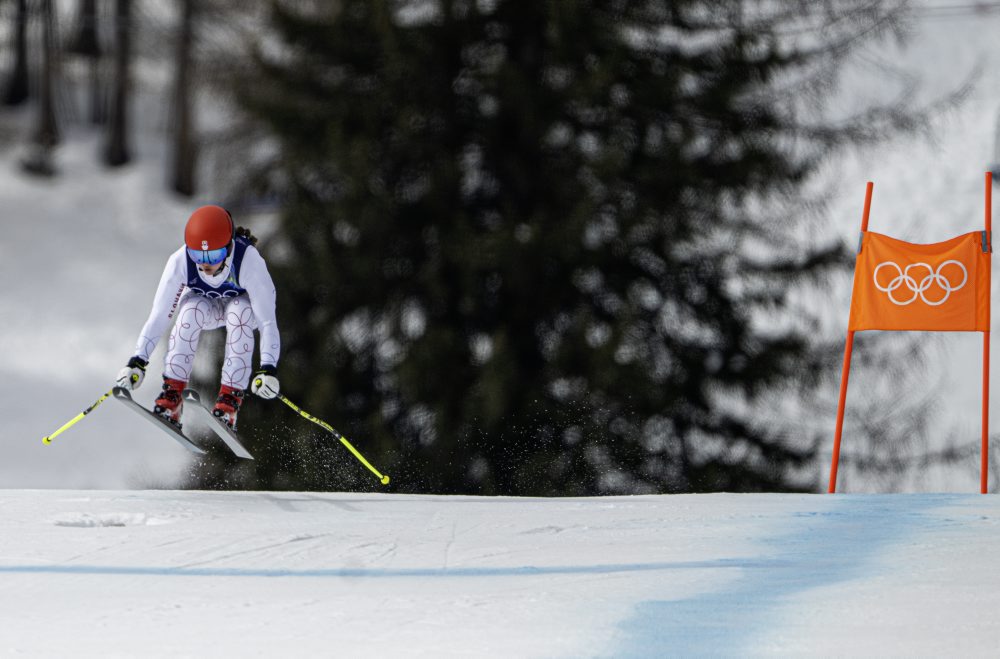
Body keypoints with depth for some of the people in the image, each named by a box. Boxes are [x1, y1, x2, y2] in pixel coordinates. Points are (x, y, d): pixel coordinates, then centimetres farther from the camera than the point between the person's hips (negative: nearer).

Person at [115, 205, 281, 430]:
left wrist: (268, 368, -49)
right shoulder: (180, 261, -31)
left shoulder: (249, 261, -37)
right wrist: (137, 361, -37)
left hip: (244, 305, -1)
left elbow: (267, 321, -37)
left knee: (238, 311, -36)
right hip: (206, 305, 1)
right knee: (192, 309, -33)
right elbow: (159, 315, -28)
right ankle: (172, 392, -28)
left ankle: (231, 396, -31)